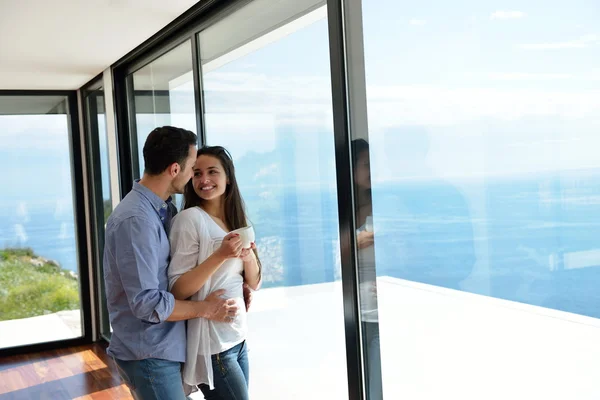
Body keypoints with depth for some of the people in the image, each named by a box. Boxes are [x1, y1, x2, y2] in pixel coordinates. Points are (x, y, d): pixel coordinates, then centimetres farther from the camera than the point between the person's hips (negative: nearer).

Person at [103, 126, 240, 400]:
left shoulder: (161, 209, 6)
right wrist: (206, 309, -13)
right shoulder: (136, 219, -23)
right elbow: (147, 303, -25)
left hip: (163, 347, 9)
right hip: (148, 356, -9)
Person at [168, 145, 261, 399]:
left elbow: (254, 283, 9)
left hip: (238, 337, 7)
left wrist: (249, 256, -10)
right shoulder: (190, 219, -13)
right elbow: (177, 290, -16)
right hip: (211, 343, -7)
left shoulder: (237, 220, 9)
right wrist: (220, 255, -25)